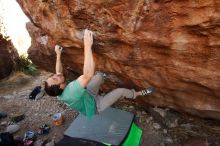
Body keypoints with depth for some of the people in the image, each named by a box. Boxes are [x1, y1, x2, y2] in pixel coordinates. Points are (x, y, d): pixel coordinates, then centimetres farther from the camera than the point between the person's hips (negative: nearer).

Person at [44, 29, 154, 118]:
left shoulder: (60, 92, -21)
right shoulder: (71, 92, -47)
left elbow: (59, 72, 0)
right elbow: (88, 75, -61)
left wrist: (58, 55, 0)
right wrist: (87, 46, -61)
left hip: (87, 95, 7)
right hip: (95, 105, -7)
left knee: (99, 75, 9)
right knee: (121, 91, -3)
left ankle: (101, 78, 48)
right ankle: (139, 94, 28)